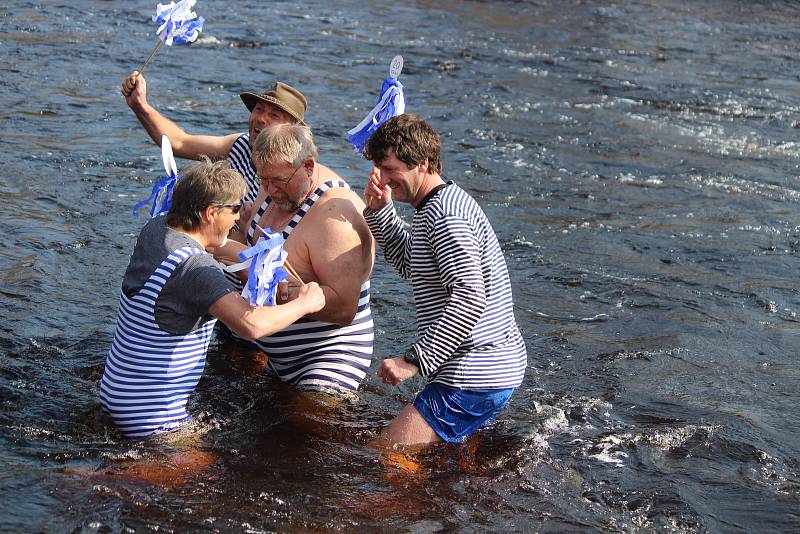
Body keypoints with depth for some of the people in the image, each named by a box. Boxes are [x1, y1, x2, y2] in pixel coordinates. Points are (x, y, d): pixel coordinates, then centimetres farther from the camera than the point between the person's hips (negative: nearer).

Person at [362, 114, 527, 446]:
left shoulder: (444, 213, -19)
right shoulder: (445, 201, 15)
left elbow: (470, 296, -29)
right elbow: (410, 265, 27)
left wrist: (415, 360, -28)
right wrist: (379, 210, 13)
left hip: (474, 378, -11)